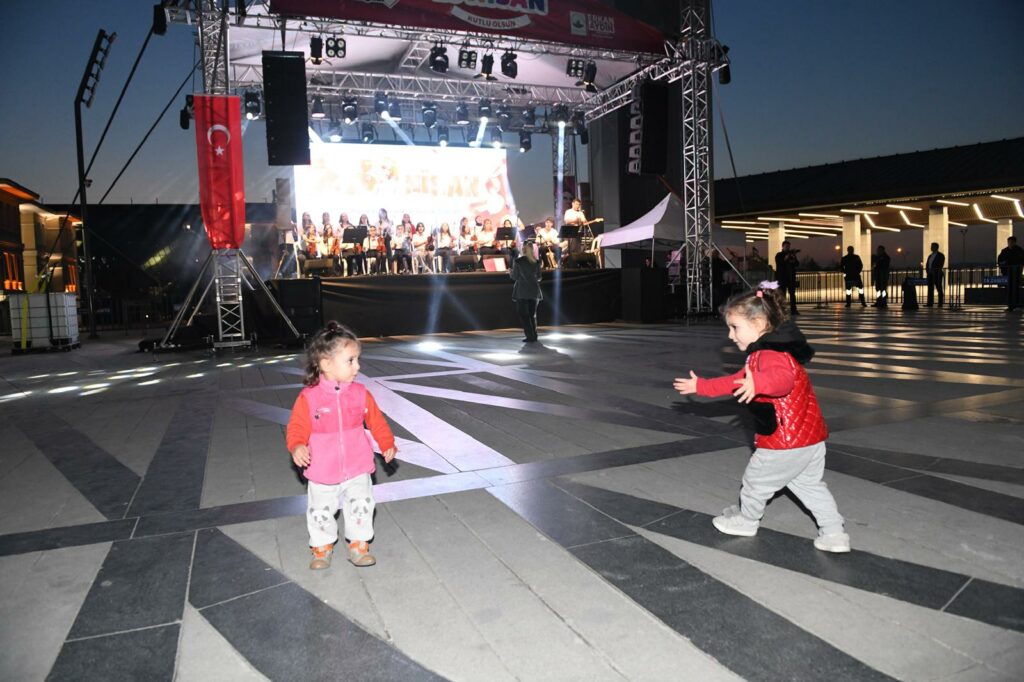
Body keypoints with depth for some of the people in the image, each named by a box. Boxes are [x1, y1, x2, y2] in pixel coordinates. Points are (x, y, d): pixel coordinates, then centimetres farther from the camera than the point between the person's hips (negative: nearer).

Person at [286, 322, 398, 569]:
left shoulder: (360, 393, -6)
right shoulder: (309, 397, -16)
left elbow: (376, 420, 4)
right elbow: (297, 427, -15)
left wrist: (387, 444, -3)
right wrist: (297, 447, -33)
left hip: (357, 470, 2)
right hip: (322, 474, -1)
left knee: (361, 507, 6)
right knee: (320, 512, 14)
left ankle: (358, 545, 28)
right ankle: (322, 547, 38)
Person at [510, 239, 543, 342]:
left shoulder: (518, 261, -9)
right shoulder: (537, 262, 1)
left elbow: (515, 277, -6)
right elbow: (539, 277, 6)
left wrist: (510, 273, 16)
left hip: (522, 292, -4)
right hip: (534, 291, 4)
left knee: (523, 314, 4)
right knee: (532, 314, 16)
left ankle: (530, 336, -3)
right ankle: (534, 335, 20)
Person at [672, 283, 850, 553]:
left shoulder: (770, 355, -21)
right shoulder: (765, 353, 15)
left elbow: (783, 379, -44)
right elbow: (735, 382, 23)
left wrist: (758, 383, -62)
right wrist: (700, 386, 26)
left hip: (785, 442, -10)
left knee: (756, 480, 12)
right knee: (809, 484, 21)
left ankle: (745, 521, 34)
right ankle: (834, 533, 21)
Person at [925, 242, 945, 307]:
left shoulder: (941, 255, 0)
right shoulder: (930, 255, 19)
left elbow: (941, 265, -9)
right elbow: (927, 264, 16)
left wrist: (935, 271, -15)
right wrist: (927, 271, 1)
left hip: (937, 274, -6)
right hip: (930, 274, 6)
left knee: (939, 288, -4)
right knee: (930, 288, 1)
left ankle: (940, 303, -2)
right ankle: (929, 303, -1)